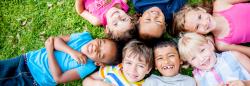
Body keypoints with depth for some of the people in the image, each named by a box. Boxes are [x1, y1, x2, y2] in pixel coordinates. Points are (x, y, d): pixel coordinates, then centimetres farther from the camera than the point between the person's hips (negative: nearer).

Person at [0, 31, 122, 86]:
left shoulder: (88, 67, -22)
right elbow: (57, 40, -7)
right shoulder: (85, 36, -11)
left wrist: (49, 50, -21)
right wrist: (71, 51, -25)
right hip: (30, 59, 4)